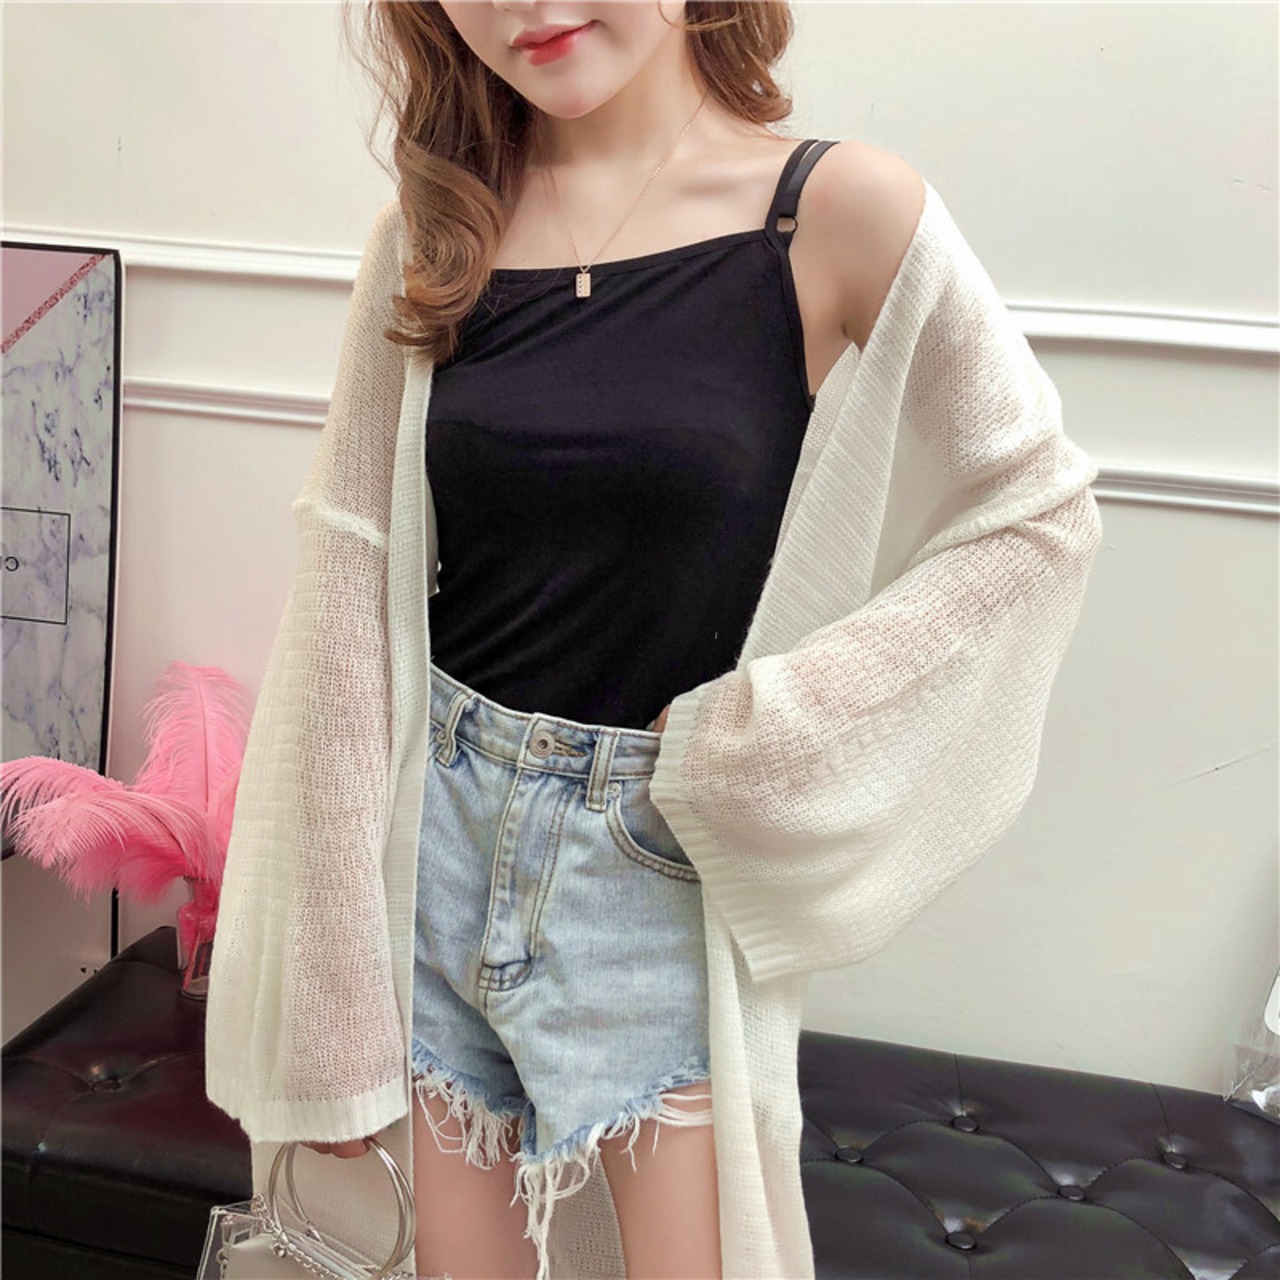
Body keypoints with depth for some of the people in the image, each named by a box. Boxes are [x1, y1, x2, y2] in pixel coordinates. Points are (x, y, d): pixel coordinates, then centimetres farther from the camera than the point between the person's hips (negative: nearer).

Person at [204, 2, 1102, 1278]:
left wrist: (764, 735, -10)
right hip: (439, 836, 3)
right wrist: (332, 990, 0)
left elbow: (1032, 519, -3)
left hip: (660, 873, -2)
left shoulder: (837, 212, -10)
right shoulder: (431, 234, 1)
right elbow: (351, 592, 0)